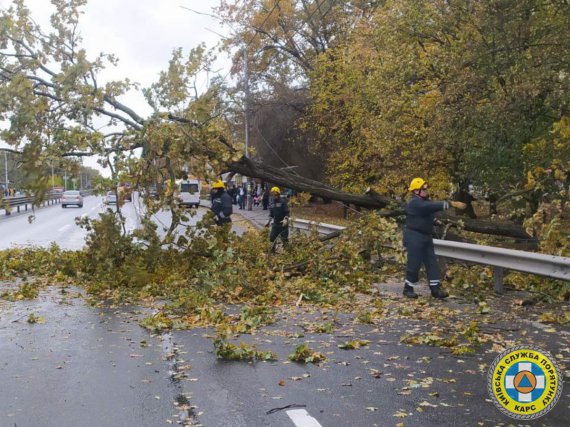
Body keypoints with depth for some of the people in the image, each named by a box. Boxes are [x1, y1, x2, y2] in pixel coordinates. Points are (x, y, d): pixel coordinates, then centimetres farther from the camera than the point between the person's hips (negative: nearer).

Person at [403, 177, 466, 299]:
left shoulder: (425, 201, 15)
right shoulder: (415, 203, -20)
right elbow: (433, 206, -31)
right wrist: (452, 204, -36)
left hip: (426, 237, 10)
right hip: (414, 237, -9)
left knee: (432, 263, 5)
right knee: (414, 264, -3)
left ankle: (435, 289, 7)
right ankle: (408, 289, 12)